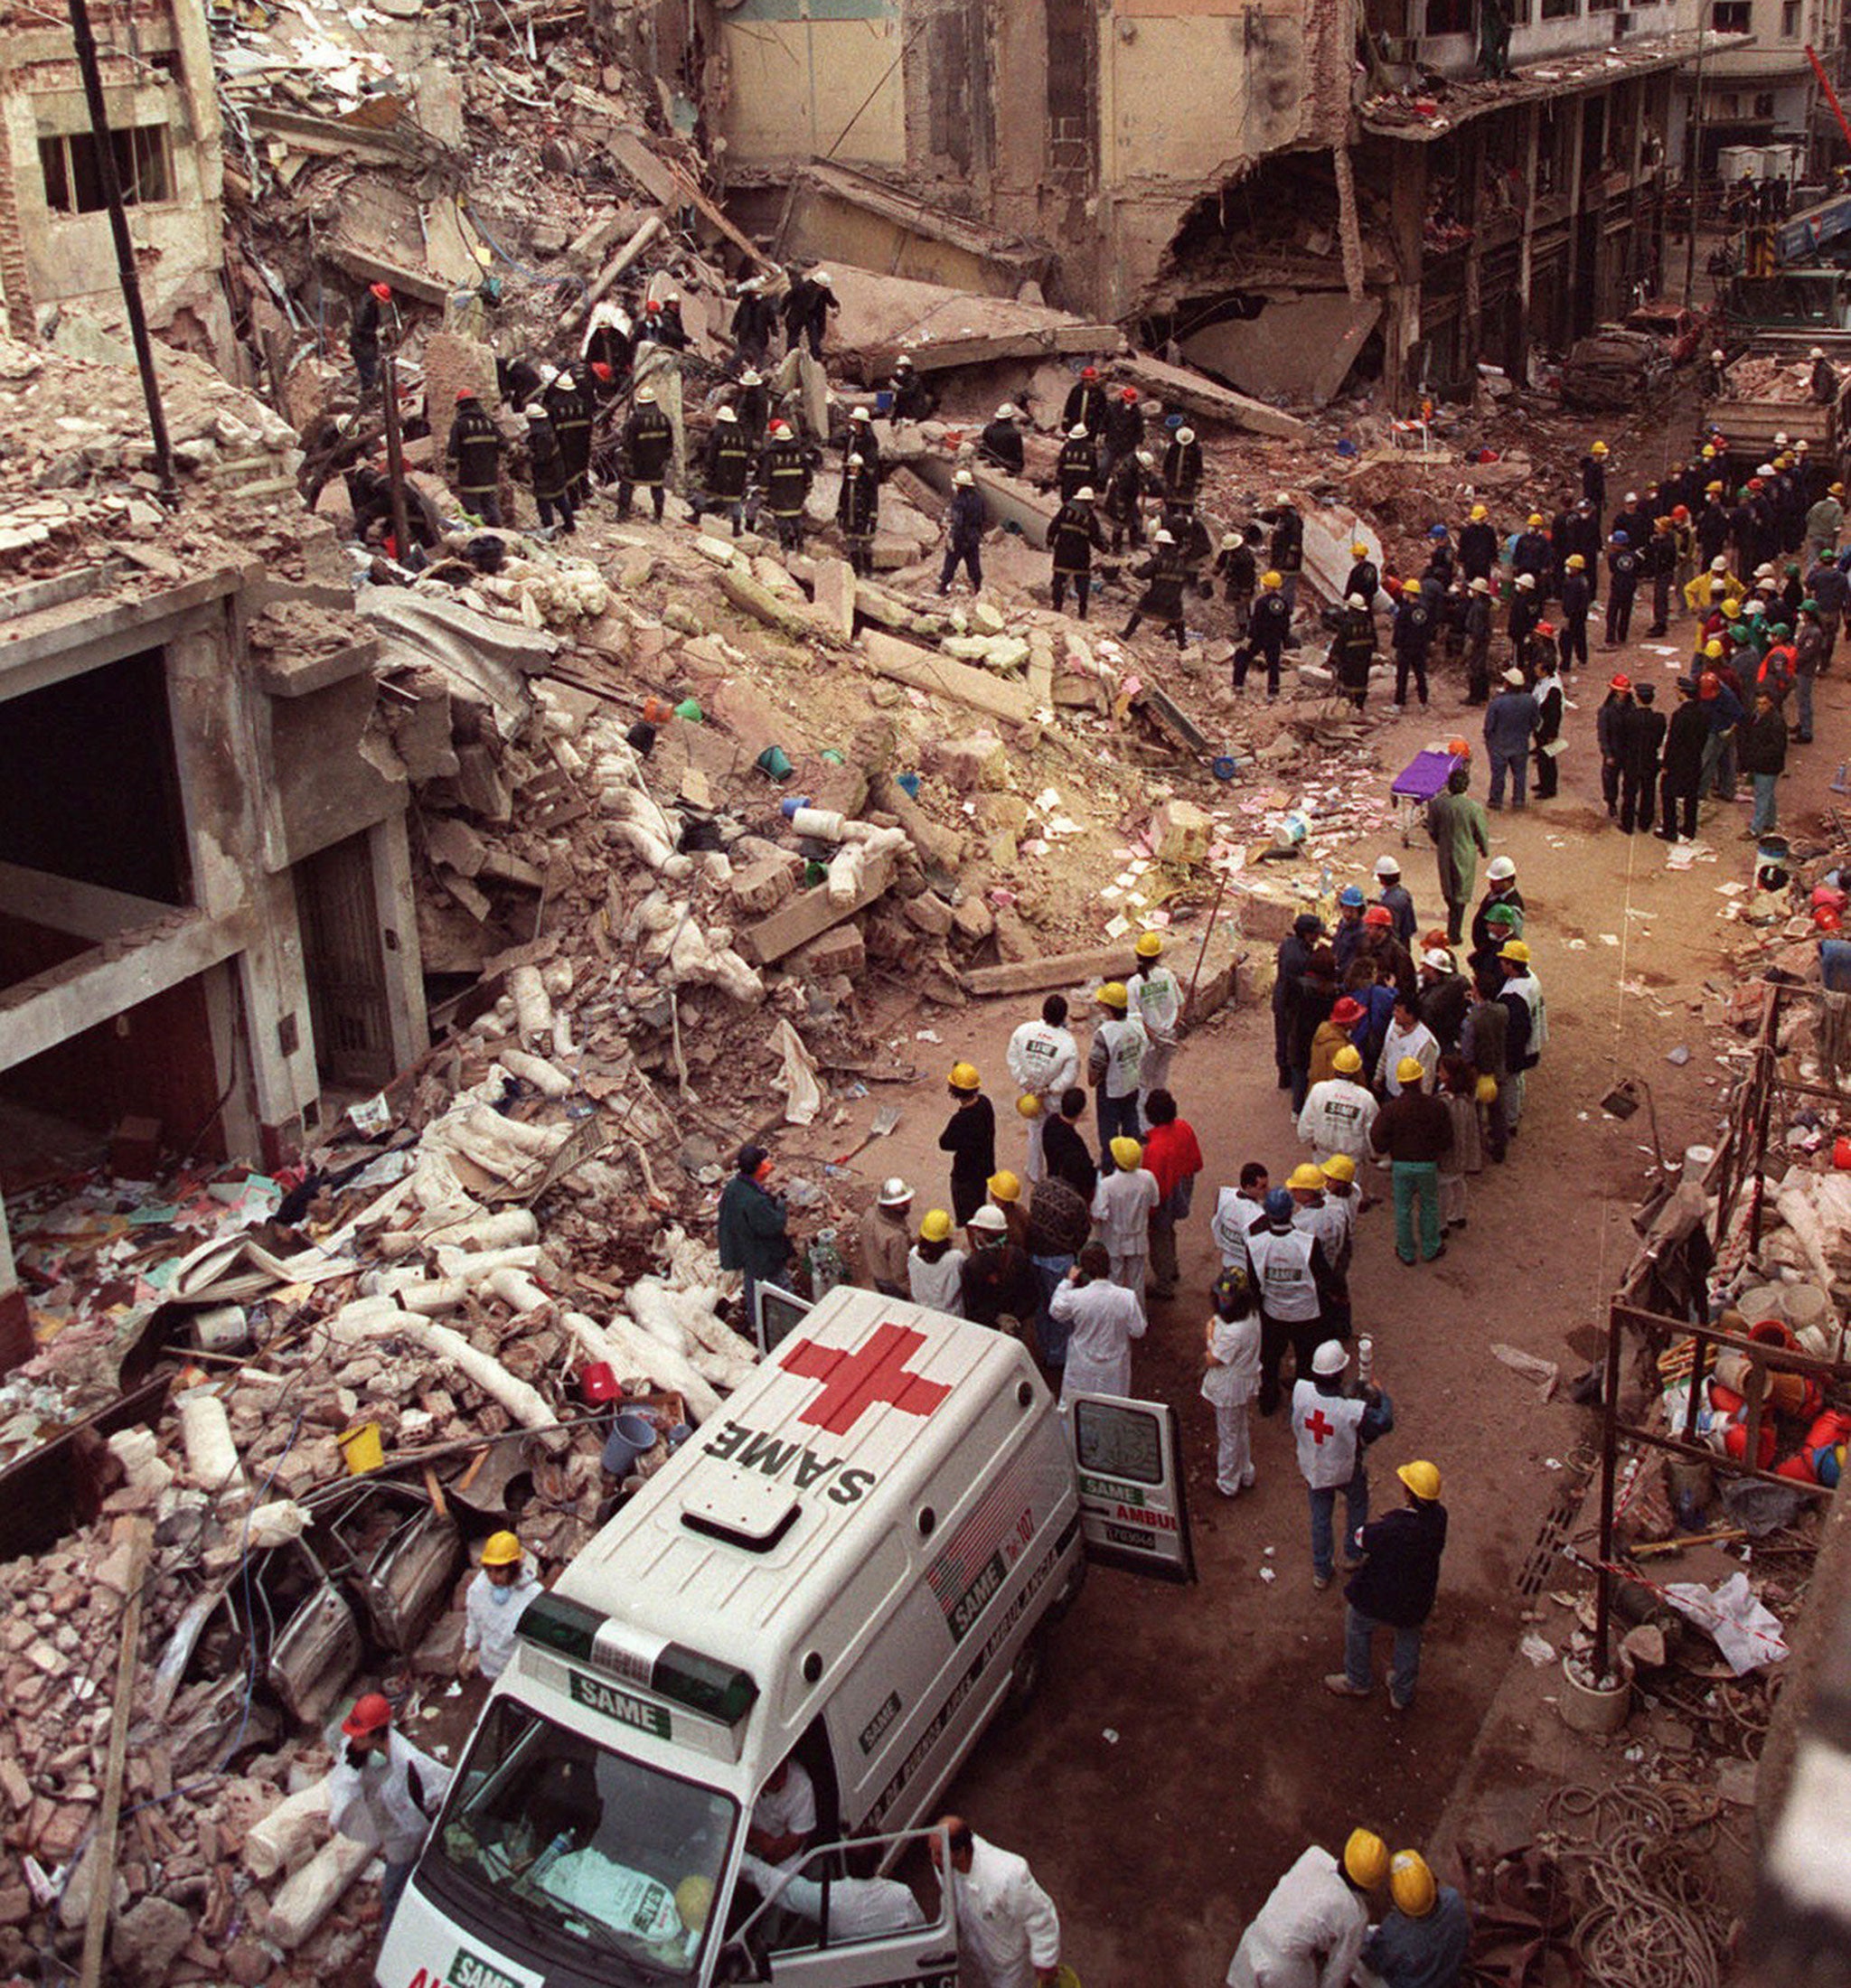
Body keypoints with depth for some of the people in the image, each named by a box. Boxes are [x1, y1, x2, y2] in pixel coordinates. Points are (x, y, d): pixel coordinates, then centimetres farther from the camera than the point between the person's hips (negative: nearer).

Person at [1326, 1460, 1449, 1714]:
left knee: (1356, 1627, 27)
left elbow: (1362, 1539, -20)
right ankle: (1402, 1694, 50)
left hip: (1380, 1599, -4)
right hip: (1417, 1601, 5)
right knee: (1409, 1638, 31)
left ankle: (1357, 1682, 48)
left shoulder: (1393, 1529, -39)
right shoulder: (1438, 1516, -22)